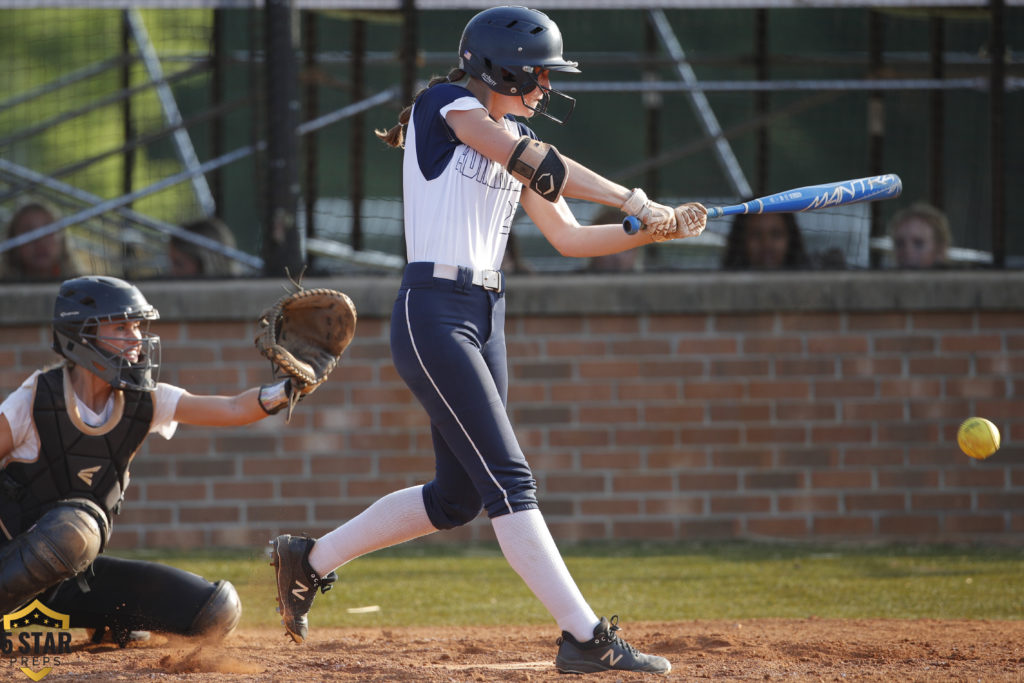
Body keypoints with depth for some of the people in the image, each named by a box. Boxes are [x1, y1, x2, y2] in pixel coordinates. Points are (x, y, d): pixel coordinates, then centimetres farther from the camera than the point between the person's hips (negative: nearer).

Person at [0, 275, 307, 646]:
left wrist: (292, 386, -25)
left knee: (216, 611, -5)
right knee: (73, 527, -41)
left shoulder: (145, 402, -1)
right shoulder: (35, 401, -14)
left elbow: (233, 410, -8)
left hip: (81, 574, 6)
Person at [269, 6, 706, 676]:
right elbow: (537, 163, -19)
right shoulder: (448, 105, -7)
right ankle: (585, 636, -18)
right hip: (434, 314, -9)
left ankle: (310, 559, 27)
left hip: (485, 320, 9)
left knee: (456, 498, 11)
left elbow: (569, 237, 15)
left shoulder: (514, 137, 17)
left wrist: (656, 230, 2)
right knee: (508, 478, -13)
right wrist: (635, 201, -20)